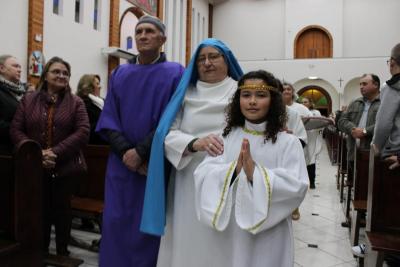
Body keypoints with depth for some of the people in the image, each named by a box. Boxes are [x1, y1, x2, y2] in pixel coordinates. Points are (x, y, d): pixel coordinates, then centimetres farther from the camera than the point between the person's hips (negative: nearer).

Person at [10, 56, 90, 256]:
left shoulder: (76, 103, 1)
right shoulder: (28, 100, 6)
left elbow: (83, 133, -10)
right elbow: (15, 130, 0)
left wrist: (56, 152, -19)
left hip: (66, 167, -1)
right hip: (35, 167, 1)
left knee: (62, 210, 11)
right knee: (40, 210, 12)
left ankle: (62, 252, 28)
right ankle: (41, 253, 31)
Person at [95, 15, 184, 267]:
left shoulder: (175, 73, -1)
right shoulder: (120, 74, 11)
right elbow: (108, 119, 4)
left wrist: (141, 152, -14)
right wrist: (125, 151, -11)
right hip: (122, 164, 4)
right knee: (116, 224, 9)